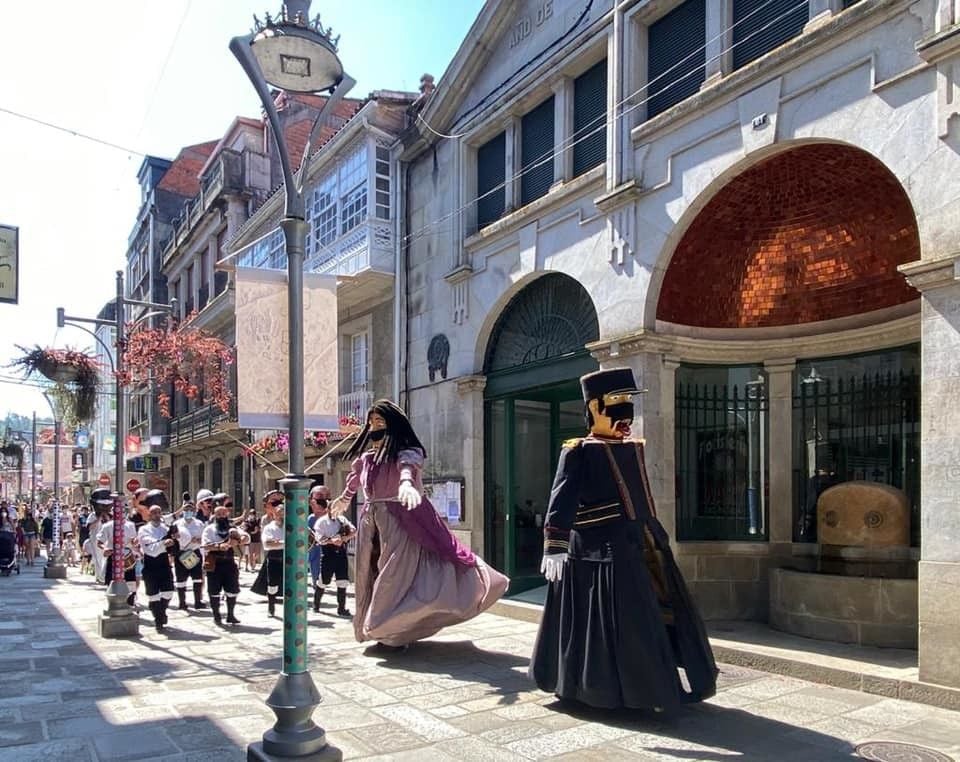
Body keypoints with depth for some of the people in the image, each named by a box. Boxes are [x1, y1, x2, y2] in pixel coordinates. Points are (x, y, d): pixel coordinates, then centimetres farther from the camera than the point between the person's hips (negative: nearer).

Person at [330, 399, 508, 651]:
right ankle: (377, 627, 23)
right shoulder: (366, 456, 12)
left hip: (398, 519, -7)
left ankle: (392, 633, 5)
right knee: (371, 572, 11)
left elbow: (408, 467, -33)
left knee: (395, 573, -5)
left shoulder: (405, 451, -9)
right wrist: (343, 499, 50)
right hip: (371, 519, 7)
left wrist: (406, 483, -57)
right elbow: (355, 478, 32)